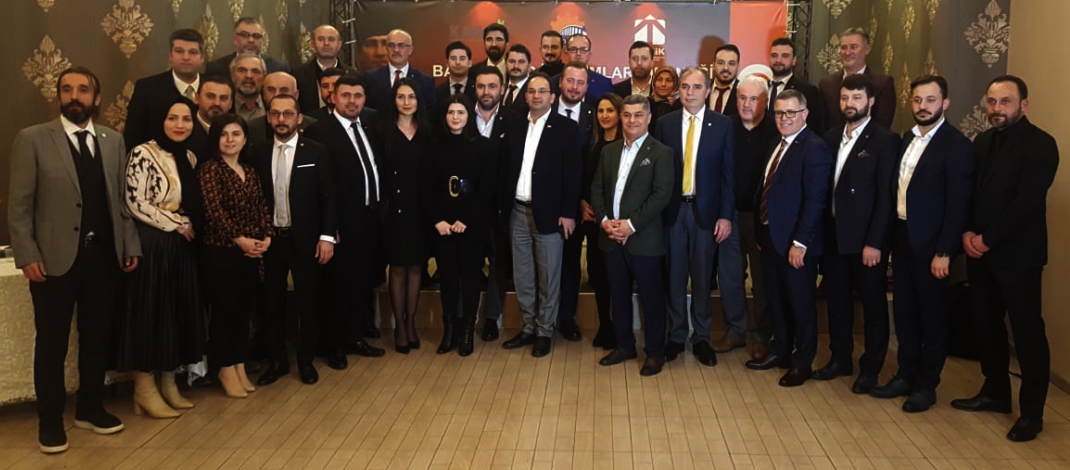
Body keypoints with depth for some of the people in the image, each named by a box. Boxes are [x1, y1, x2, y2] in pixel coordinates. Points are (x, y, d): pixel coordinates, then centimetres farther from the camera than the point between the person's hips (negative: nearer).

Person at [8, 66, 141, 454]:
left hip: (104, 256, 3)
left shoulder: (114, 141, 10)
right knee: (52, 342, 8)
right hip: (55, 257, -3)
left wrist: (130, 246, 3)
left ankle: (90, 408, 28)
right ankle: (50, 419, 21)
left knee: (98, 337, 12)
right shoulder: (32, 139, -2)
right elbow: (19, 205, -4)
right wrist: (27, 256, -11)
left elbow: (121, 200, 9)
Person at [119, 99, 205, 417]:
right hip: (151, 244, -7)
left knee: (179, 310, 10)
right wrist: (176, 224, -11)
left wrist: (191, 227, 3)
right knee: (149, 311, -1)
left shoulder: (189, 157, 12)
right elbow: (135, 204, -15)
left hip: (182, 246, 7)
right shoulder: (143, 154, -10)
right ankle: (144, 388, 9)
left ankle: (169, 382, 20)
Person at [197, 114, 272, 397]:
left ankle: (240, 366, 22)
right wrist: (239, 239, -18)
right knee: (223, 309, 2)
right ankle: (226, 369, 14)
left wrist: (267, 237, -7)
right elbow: (214, 210, -15)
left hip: (251, 251, 6)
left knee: (244, 309, 11)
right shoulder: (209, 168, -7)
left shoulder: (250, 171, 13)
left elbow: (262, 207, 9)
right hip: (220, 250, -6)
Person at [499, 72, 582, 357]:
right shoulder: (513, 127, 10)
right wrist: (502, 205, 3)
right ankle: (528, 328, 24)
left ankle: (544, 331, 17)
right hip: (518, 211, 4)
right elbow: (506, 168, 8)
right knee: (522, 277, 11)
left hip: (548, 212, -4)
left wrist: (568, 213, -13)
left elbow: (572, 173, -8)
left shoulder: (566, 127, -3)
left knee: (548, 277, 5)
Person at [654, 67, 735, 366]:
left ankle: (701, 338, 21)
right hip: (672, 209, 1)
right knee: (674, 277, 8)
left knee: (702, 277, 8)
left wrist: (726, 215, -6)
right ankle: (676, 335, 22)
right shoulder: (665, 123, 3)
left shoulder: (722, 125, -1)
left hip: (705, 210, -1)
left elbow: (728, 173, -1)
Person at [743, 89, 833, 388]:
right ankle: (780, 351, 34)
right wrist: (760, 230, 9)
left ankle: (802, 362, 20)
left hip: (795, 242, -8)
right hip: (770, 236, 8)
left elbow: (815, 199, -20)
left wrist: (800, 242, -22)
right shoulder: (777, 145, 12)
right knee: (776, 298, 18)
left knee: (801, 302, 7)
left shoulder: (814, 148, -15)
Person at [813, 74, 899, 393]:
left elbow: (886, 196, -13)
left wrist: (874, 242, -16)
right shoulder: (831, 138, 9)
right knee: (837, 301, 15)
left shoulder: (885, 141, -8)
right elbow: (824, 188, 8)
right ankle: (840, 359, 30)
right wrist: (822, 230, 1)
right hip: (833, 236, 6)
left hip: (866, 239, -5)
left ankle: (871, 368, 21)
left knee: (873, 305, 8)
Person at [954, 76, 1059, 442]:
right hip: (980, 250, 7)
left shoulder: (1040, 144, -10)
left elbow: (1027, 201, -17)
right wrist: (967, 232, -5)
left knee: (1027, 331, 1)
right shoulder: (982, 142, 12)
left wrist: (987, 239, -16)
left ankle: (1032, 412, 11)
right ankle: (995, 392, 28)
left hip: (1017, 253, -6)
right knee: (987, 324, 13)